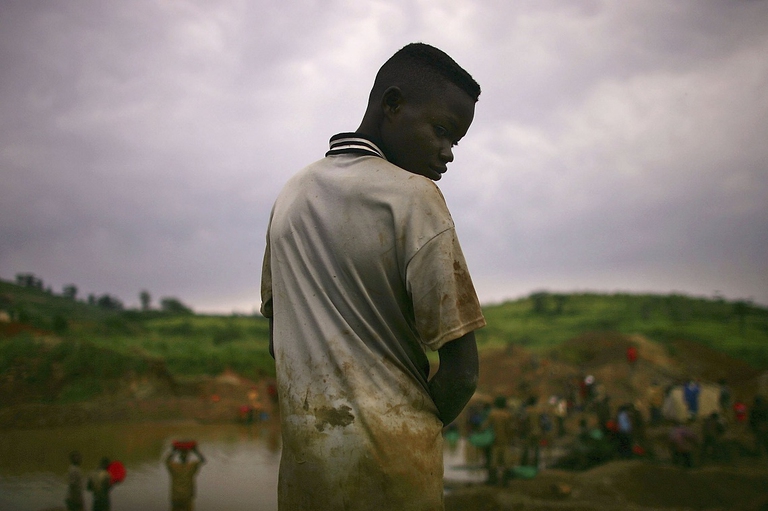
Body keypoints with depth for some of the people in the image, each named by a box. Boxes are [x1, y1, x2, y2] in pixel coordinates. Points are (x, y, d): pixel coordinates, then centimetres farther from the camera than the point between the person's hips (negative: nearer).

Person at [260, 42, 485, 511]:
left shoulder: (291, 196, 11)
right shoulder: (413, 197, -10)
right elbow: (461, 371, -12)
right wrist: (415, 432, 4)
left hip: (303, 452, 6)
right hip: (389, 464, -6)